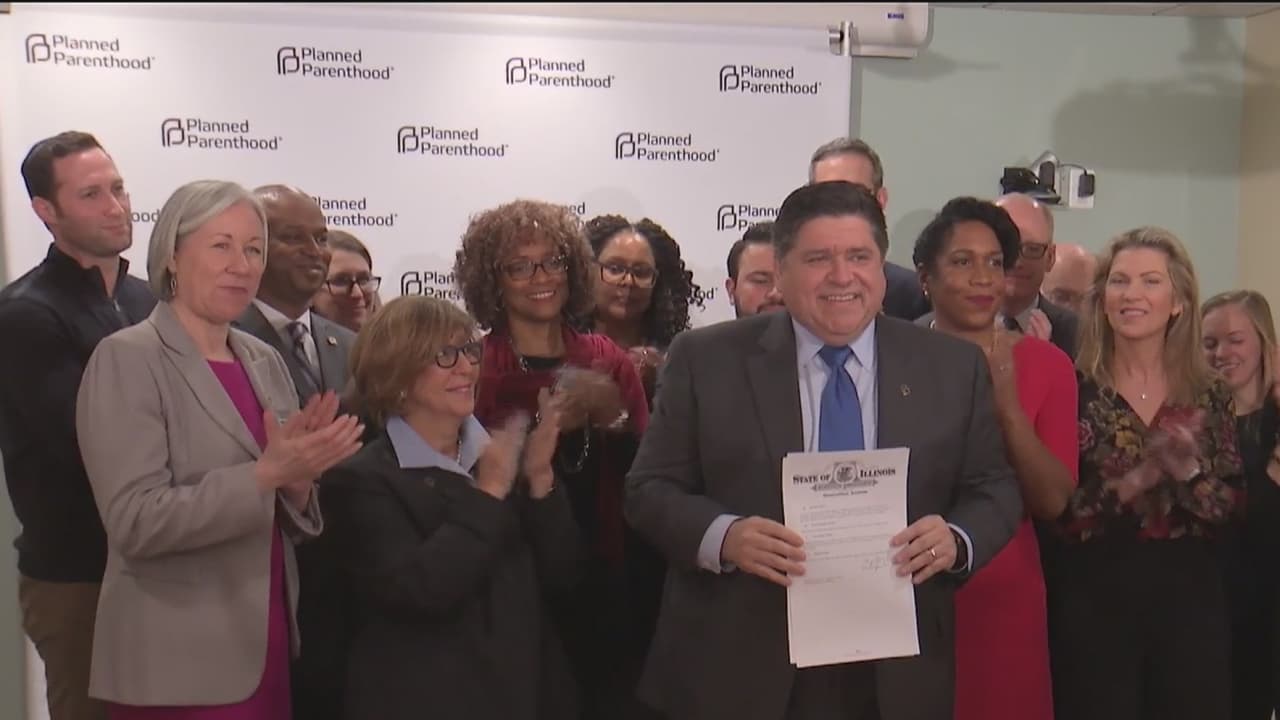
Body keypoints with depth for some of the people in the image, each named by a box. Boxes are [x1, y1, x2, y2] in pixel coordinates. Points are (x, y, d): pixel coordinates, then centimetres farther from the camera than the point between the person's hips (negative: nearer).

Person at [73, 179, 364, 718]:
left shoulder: (265, 361, 9)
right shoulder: (127, 359, -10)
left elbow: (290, 523, 10)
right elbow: (136, 522, -18)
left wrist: (298, 476, -10)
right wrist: (265, 473, -25)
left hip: (269, 649, 6)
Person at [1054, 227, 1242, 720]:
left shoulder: (1210, 397, 4)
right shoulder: (1073, 389, -4)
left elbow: (1231, 512, 2)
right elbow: (1053, 509, -9)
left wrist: (1189, 470, -16)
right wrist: (1132, 481, -21)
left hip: (1190, 597, 2)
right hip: (1094, 598, -2)